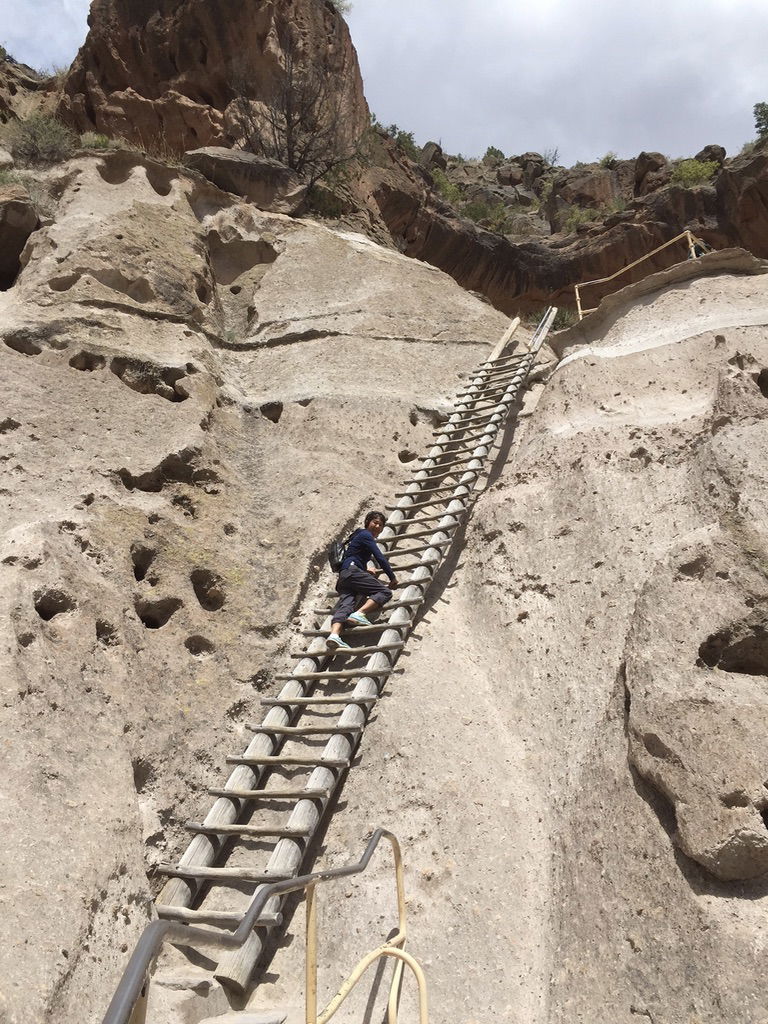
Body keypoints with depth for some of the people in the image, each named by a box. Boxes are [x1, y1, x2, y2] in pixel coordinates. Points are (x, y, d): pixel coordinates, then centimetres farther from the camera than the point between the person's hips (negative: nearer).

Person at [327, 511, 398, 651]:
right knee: (385, 592, -15)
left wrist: (366, 571, 59)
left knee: (345, 605, -17)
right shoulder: (366, 535, 3)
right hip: (352, 572, -9)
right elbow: (380, 558, -5)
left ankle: (334, 634, -44)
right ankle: (359, 614, -35)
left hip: (343, 578, 9)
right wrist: (392, 577, 2)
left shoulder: (360, 535, 33)